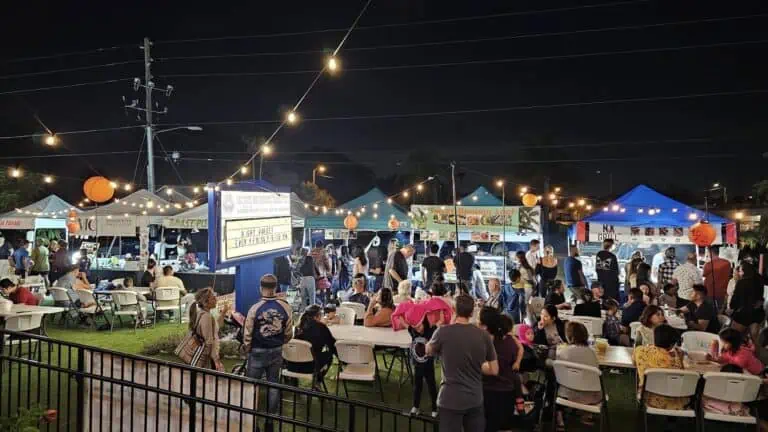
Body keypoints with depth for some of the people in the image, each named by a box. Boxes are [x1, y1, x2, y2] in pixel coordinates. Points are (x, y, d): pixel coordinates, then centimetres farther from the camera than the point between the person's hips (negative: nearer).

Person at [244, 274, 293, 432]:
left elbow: (247, 334, -9)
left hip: (258, 352, -3)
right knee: (273, 385, 13)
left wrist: (248, 349, 9)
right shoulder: (285, 307, -8)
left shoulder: (255, 308, -16)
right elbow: (288, 333, 0)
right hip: (276, 352, 3)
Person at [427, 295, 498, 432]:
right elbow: (494, 370, 4)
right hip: (475, 399, 3)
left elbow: (428, 351, 9)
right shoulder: (483, 335, -3)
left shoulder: (443, 332, -13)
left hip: (451, 400, -3)